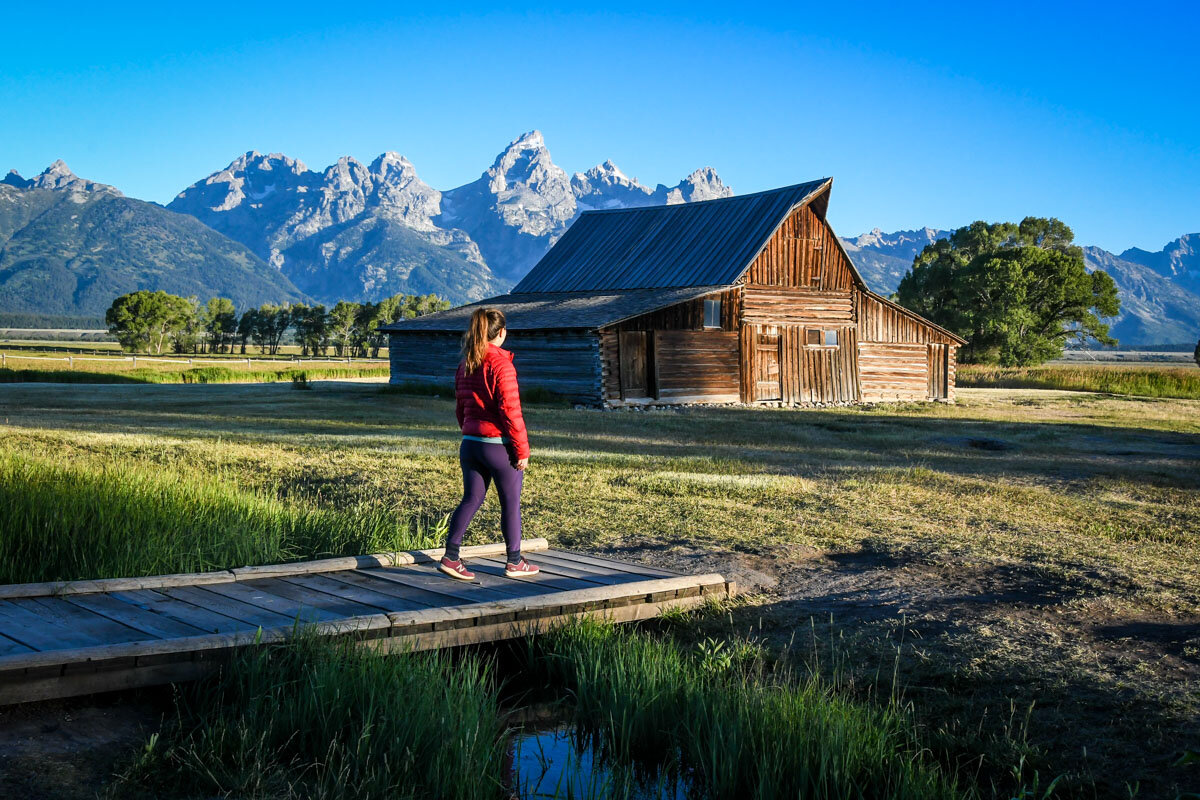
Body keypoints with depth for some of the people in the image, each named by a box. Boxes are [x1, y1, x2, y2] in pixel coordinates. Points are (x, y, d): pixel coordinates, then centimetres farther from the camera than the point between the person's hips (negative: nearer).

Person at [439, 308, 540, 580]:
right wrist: (522, 449, -13)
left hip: (470, 444, 7)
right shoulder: (500, 364, -16)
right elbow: (510, 410, -18)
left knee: (471, 499, 11)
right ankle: (514, 563, 17)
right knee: (511, 504, 7)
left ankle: (451, 556, 3)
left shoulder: (465, 365, 8)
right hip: (500, 445, -7)